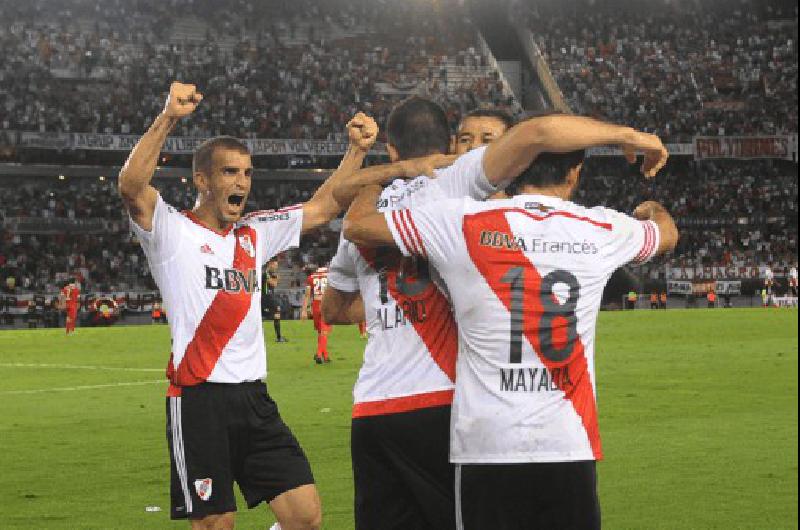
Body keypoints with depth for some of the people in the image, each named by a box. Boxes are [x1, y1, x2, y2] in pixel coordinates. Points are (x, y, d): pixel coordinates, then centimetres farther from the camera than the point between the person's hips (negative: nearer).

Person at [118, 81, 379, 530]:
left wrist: (358, 150, 8)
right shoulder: (173, 231, -1)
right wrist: (168, 118, -29)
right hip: (199, 400, -6)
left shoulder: (255, 234, 17)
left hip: (255, 399, 6)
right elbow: (132, 187, -19)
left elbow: (322, 209, 19)